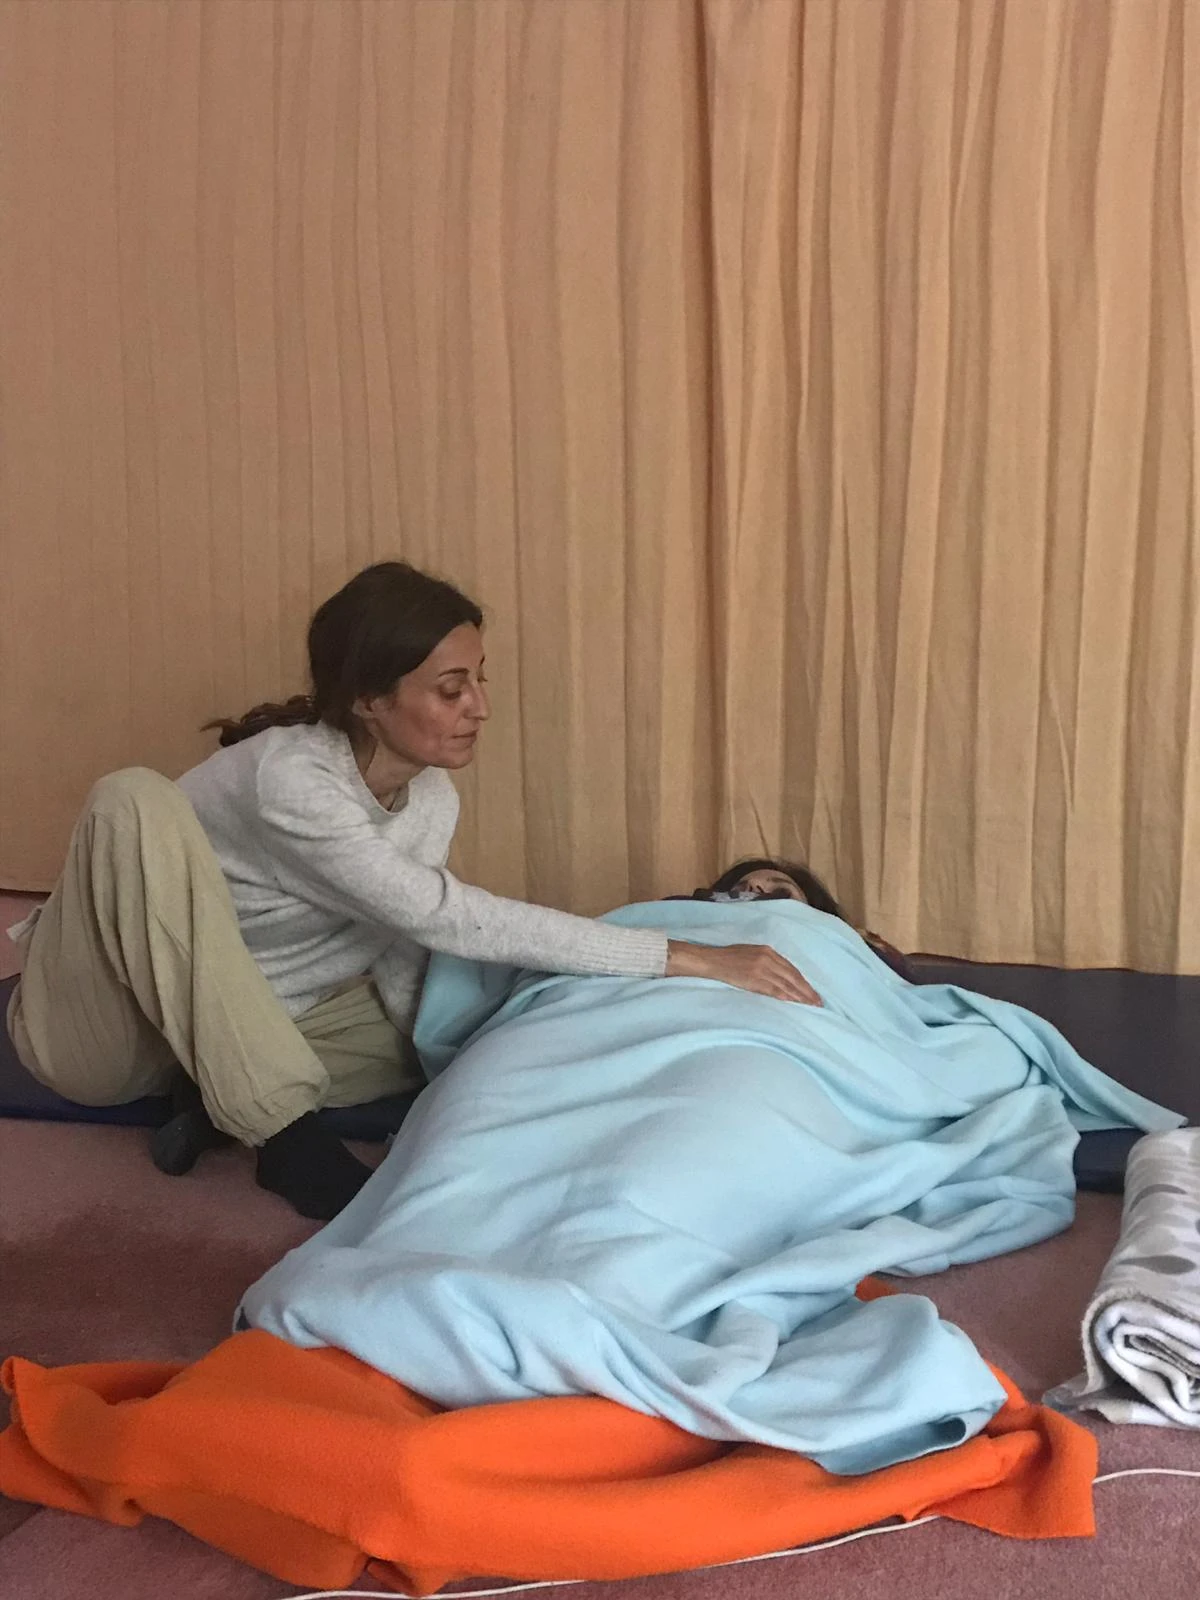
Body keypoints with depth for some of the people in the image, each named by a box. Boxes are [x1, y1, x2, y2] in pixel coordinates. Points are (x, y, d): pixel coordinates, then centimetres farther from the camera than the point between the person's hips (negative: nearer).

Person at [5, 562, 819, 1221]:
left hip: (244, 1025, 6)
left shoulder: (431, 799, -8)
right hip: (99, 1034, -5)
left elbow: (406, 970, -8)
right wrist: (683, 958, -41)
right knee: (137, 798, -36)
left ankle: (229, 1095, -5)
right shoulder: (288, 776, -32)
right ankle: (280, 1133, -29)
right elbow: (449, 918, -39)